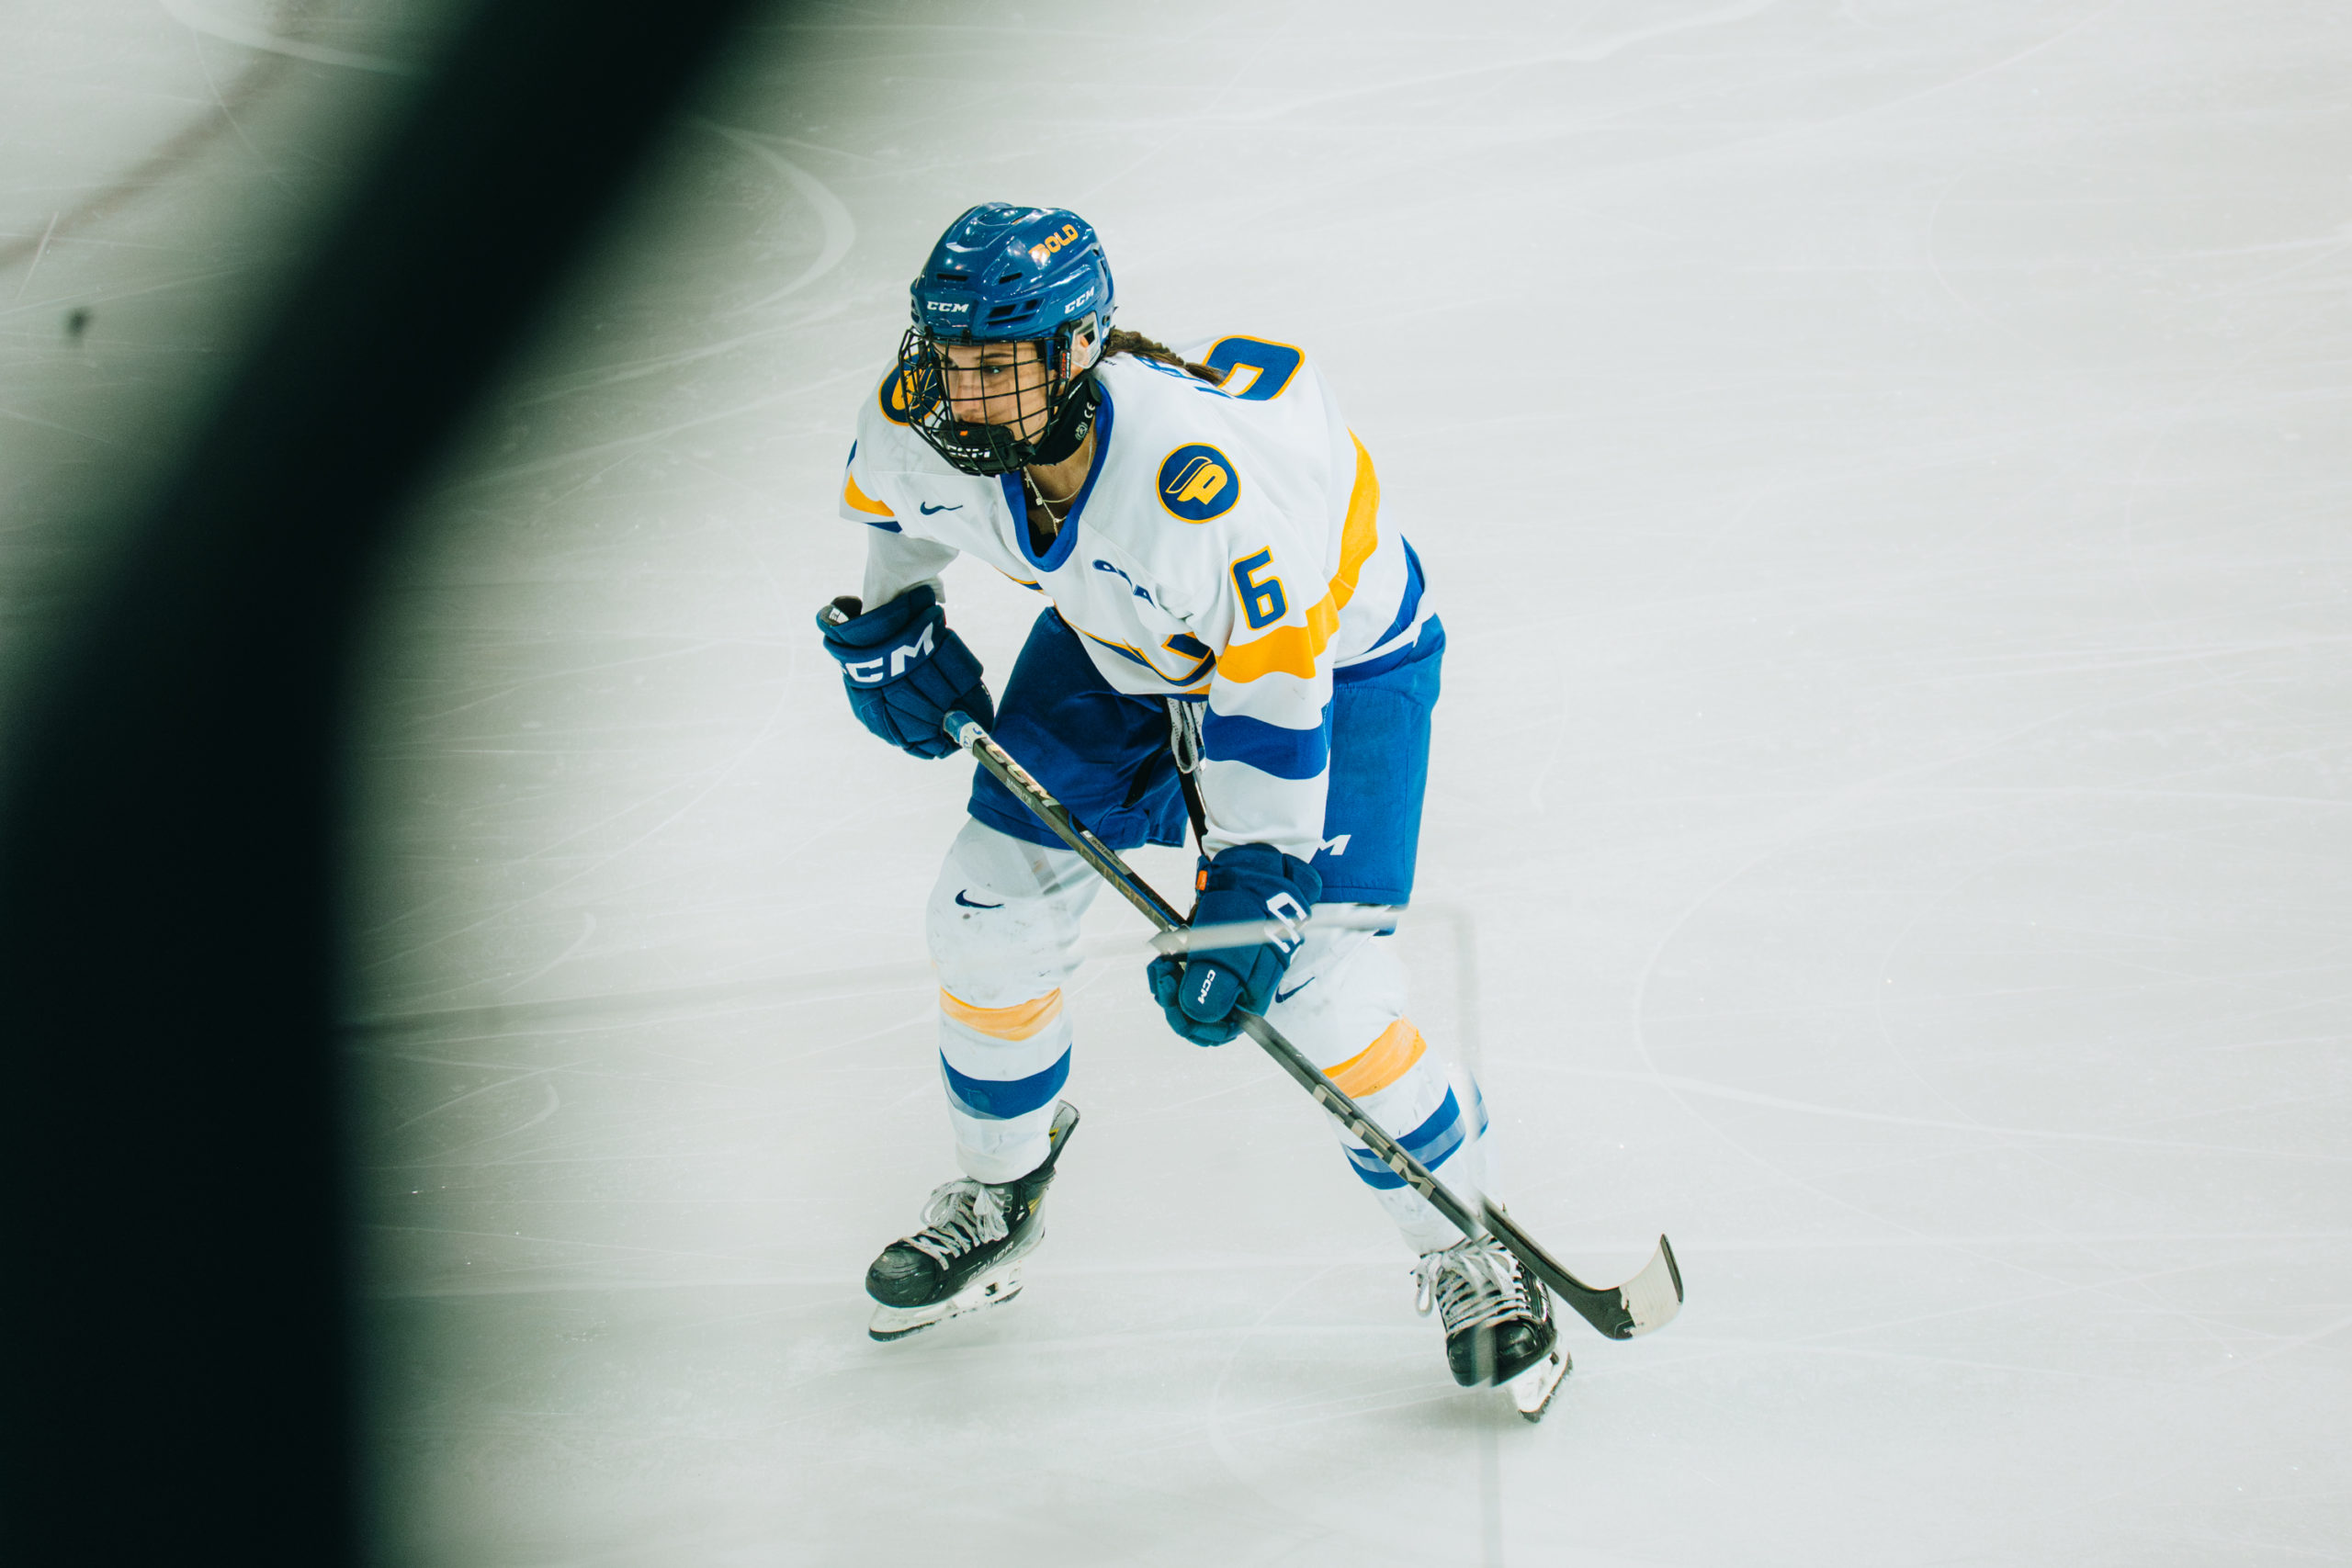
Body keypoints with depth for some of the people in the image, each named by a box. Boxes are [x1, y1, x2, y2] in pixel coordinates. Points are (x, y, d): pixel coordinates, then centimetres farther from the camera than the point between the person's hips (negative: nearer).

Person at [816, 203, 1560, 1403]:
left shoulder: (1194, 473, -44)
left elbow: (1273, 689, -36)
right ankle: (994, 1200, 31)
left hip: (1329, 642, -6)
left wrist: (1247, 896, -36)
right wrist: (886, 617, 1)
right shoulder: (922, 420, -24)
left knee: (1317, 976, -17)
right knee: (990, 915, 4)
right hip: (1117, 646, 6)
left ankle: (1465, 1253, 5)